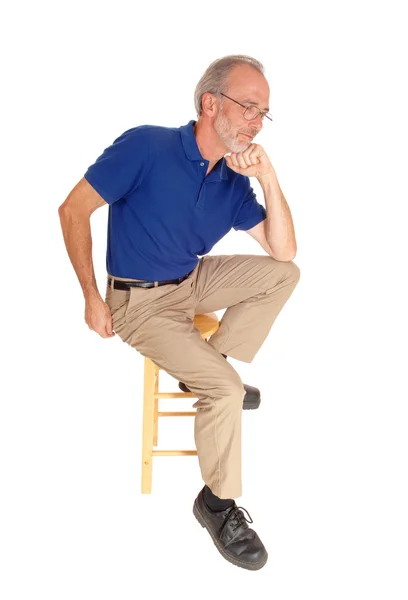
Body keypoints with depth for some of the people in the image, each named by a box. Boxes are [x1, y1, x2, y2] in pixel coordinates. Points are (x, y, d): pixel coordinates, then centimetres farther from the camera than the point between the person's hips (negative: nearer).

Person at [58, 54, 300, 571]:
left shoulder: (235, 180, -4)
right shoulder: (146, 146, -21)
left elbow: (283, 251, -6)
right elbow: (73, 209, -16)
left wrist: (269, 179, -19)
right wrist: (92, 298, -16)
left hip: (194, 282, 6)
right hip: (140, 302, -6)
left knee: (284, 274, -4)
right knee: (225, 388, -20)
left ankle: (206, 367, 3)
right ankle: (217, 501, 1)